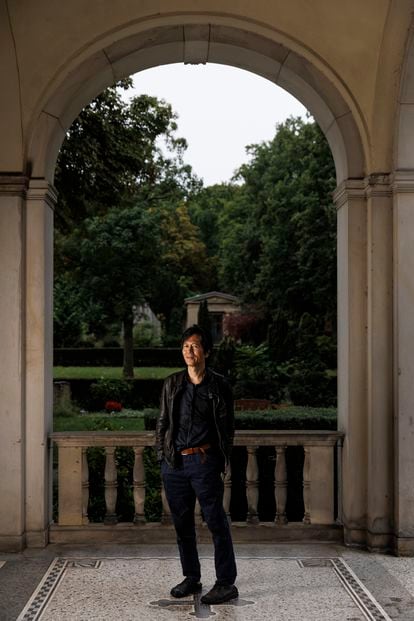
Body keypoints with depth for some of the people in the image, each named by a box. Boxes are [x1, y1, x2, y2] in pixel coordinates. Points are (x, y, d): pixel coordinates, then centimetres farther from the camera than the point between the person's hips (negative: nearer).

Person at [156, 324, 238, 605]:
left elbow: (227, 426, 3)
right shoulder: (172, 384, 8)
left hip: (204, 460, -4)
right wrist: (162, 454, 7)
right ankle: (192, 578, 25)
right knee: (182, 523, 11)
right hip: (174, 463, 4)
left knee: (216, 521, -2)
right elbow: (162, 421, 13)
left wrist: (222, 460, -1)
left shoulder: (219, 386, -1)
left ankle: (226, 583, 5)